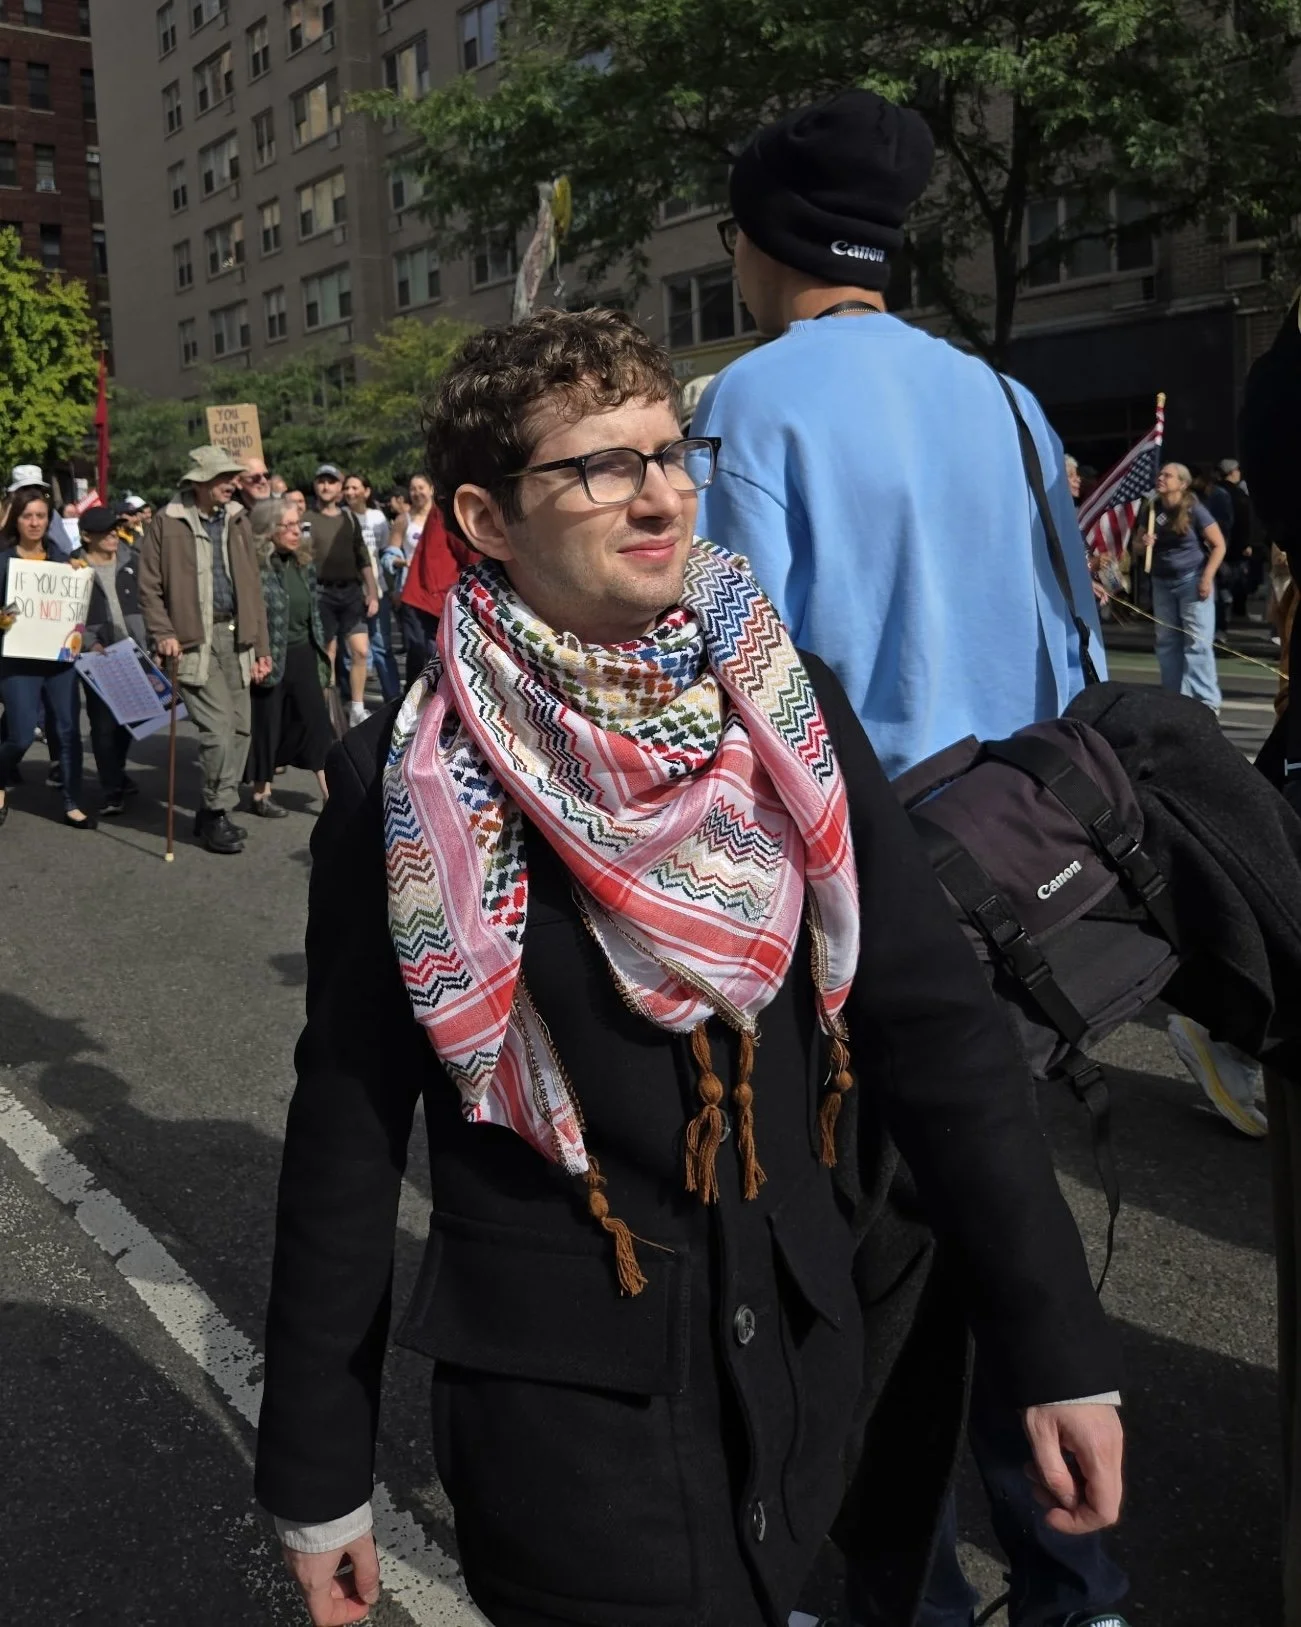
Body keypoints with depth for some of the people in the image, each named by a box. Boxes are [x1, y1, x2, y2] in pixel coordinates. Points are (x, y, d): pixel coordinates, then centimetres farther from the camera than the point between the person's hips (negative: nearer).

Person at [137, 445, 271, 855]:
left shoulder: (237, 520, 13)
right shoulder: (168, 522, -2)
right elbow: (150, 586, 0)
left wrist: (261, 646, 12)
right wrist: (164, 635, -11)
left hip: (235, 637, 5)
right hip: (195, 640, -5)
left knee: (239, 728, 5)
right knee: (217, 725, -12)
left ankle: (215, 812, 18)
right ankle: (216, 814, 2)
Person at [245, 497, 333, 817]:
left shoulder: (303, 565, 9)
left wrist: (321, 656, 15)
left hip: (302, 656, 7)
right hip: (270, 659, -6)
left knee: (318, 725, 3)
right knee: (267, 727, 6)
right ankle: (261, 794, 22)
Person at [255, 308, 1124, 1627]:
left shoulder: (788, 708, -4)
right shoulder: (407, 782, -12)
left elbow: (934, 1022, -3)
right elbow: (350, 1125, -6)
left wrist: (1059, 1345, -3)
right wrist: (317, 1467, 0)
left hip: (811, 1356, 4)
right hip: (563, 1403, -4)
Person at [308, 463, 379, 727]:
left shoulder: (349, 517, 13)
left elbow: (363, 558, 15)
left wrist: (372, 593, 10)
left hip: (351, 590, 4)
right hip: (322, 593, -4)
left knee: (361, 650, 0)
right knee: (328, 655, 0)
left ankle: (357, 709, 10)